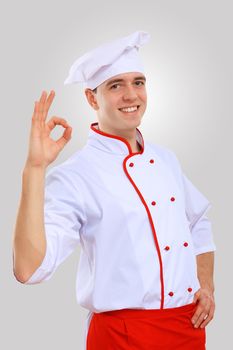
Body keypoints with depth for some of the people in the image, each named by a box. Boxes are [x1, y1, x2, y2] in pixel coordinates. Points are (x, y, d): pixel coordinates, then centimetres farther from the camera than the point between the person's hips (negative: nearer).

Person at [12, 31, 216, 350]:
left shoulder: (166, 159, 6)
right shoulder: (73, 177, -15)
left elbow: (198, 223, 20)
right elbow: (29, 269, -27)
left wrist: (207, 286, 6)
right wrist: (35, 168, -30)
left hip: (190, 324, 6)